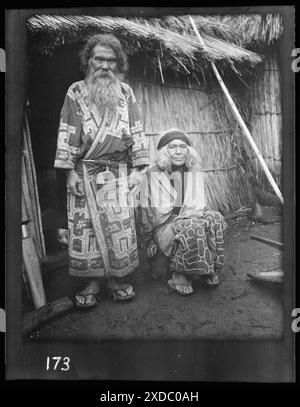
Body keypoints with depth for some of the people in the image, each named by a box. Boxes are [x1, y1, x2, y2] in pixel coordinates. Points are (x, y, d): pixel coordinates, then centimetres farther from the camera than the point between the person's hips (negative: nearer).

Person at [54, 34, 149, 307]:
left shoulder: (125, 93, 9)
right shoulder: (76, 92, 4)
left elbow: (136, 131, 8)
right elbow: (66, 133, 0)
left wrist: (137, 168, 1)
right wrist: (70, 172, -7)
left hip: (117, 172, 1)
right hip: (84, 172, -1)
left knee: (120, 226, 0)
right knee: (85, 227, 1)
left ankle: (117, 279, 16)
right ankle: (92, 283, 13)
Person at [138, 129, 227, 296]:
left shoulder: (196, 173, 9)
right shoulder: (152, 175, -2)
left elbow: (200, 207, 12)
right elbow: (144, 211, 2)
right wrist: (148, 241, 3)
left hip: (193, 220, 4)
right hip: (164, 227, -4)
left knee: (215, 219, -27)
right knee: (194, 229, -34)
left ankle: (210, 269, -13)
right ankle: (179, 276, -16)